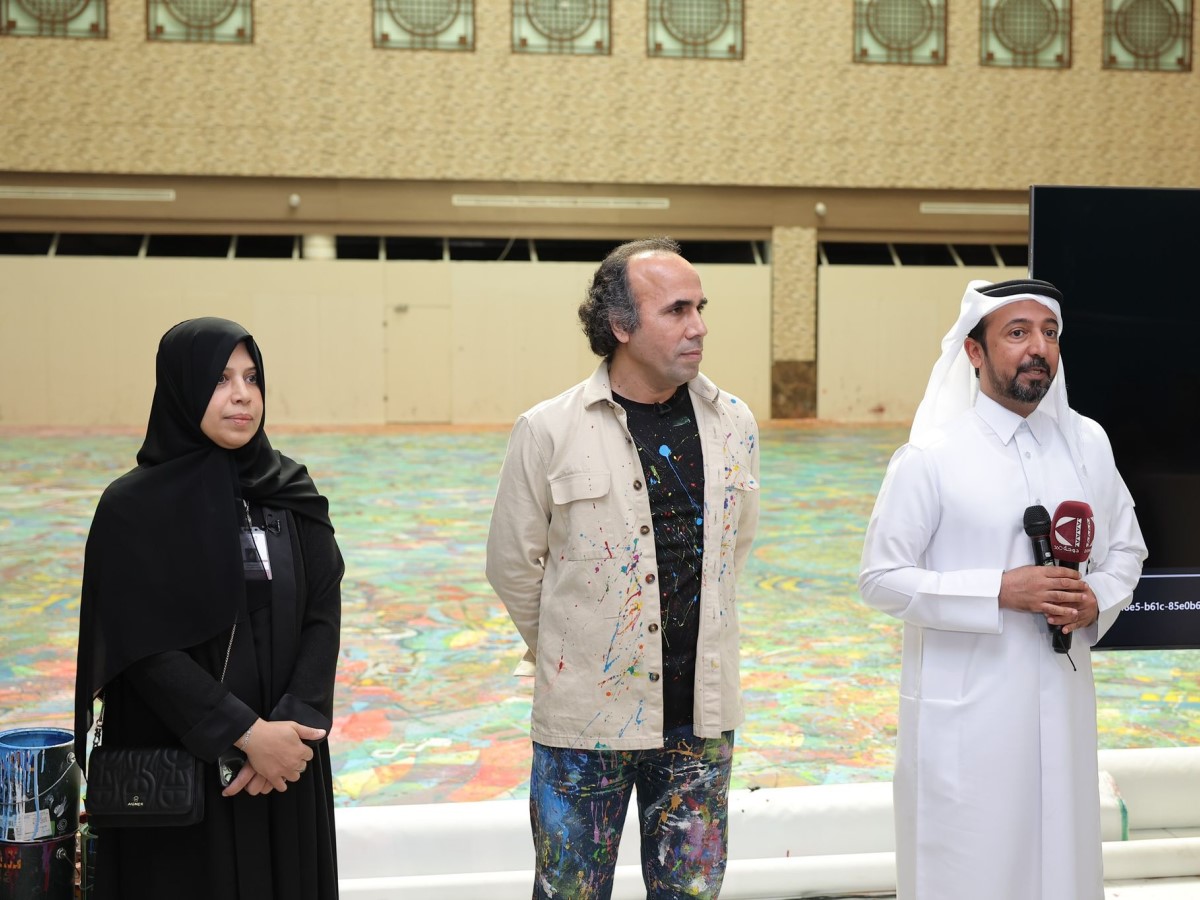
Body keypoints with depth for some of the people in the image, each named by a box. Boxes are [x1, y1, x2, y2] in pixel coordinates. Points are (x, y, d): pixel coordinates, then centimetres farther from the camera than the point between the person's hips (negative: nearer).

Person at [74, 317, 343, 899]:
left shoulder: (291, 494, 4)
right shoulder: (134, 508, -8)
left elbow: (322, 616, -2)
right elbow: (144, 647, -13)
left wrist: (290, 725, -16)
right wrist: (247, 733, -18)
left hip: (284, 761, 4)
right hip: (176, 769, -4)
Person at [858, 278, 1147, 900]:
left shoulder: (1086, 444, 6)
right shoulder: (929, 458, -10)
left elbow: (1127, 547, 16)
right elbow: (881, 579, -10)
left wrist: (1097, 599, -6)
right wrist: (1000, 592, -19)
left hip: (1062, 698, 5)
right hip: (964, 705, -4)